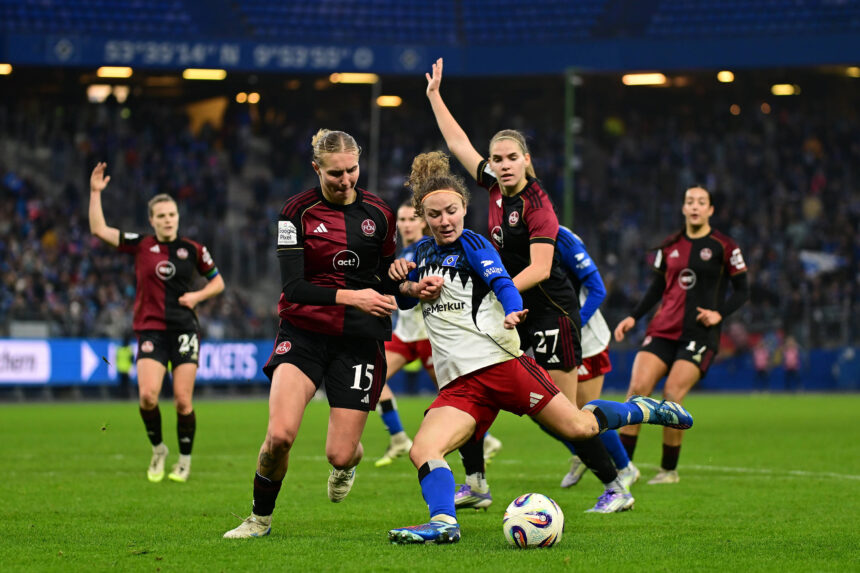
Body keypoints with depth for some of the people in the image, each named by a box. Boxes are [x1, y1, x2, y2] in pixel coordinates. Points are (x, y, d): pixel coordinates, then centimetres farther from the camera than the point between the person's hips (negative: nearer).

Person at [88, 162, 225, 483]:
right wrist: (95, 192, -7)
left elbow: (217, 281, 16)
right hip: (151, 331, 0)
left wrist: (197, 296, -2)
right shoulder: (140, 246, 4)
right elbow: (99, 229, -1)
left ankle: (185, 460, 15)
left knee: (183, 400, -4)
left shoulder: (192, 250, 5)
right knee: (147, 395, -16)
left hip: (184, 330, 0)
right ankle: (158, 450, 9)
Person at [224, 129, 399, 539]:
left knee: (340, 455, -3)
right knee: (279, 433, -22)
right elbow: (293, 286, -13)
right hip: (303, 333, -2)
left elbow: (389, 280, 14)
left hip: (359, 342, 2)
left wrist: (390, 297, -9)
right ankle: (260, 518, 3)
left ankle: (350, 461, 37)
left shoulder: (379, 213, 3)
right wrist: (349, 296, -24)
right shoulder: (298, 212, -6)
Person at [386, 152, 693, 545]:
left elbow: (503, 283, -15)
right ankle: (443, 522, -32)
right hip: (457, 384, 5)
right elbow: (405, 301, 30)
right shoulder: (423, 251, 16)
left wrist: (511, 313, -38)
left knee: (578, 427, -3)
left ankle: (643, 410, 22)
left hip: (500, 361, -5)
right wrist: (406, 284, 5)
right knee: (422, 451, -21)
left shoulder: (471, 244, -1)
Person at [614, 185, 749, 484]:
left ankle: (669, 469, 0)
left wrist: (719, 312, -12)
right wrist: (633, 317, 10)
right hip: (663, 330, 4)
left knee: (672, 395, -16)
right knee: (638, 387, -13)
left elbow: (742, 291, 4)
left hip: (700, 333, -4)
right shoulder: (670, 246, 12)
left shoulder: (723, 247, 0)